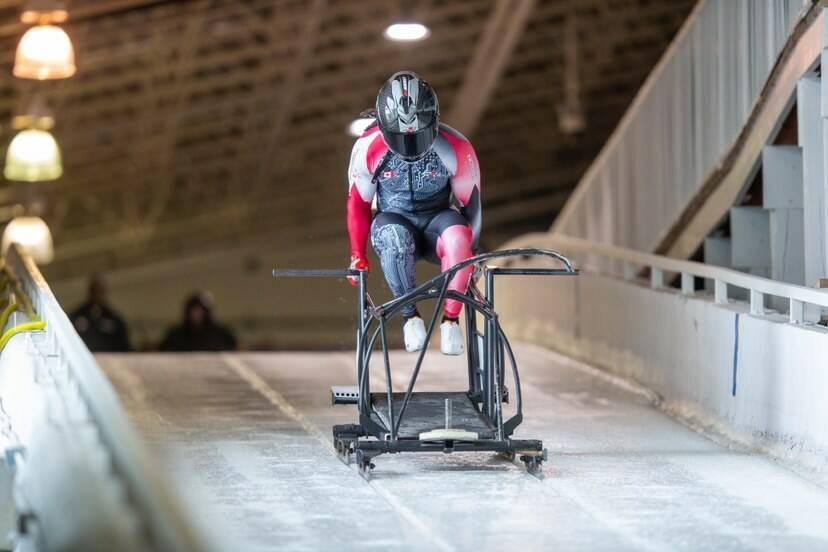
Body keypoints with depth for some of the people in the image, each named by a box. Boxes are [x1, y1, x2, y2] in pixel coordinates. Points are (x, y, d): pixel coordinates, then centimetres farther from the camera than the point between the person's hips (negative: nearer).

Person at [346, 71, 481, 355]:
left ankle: (450, 318, -21)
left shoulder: (455, 148, -17)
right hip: (394, 221, 0)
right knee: (394, 238, -38)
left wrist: (471, 258, 0)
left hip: (436, 223, 0)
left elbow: (470, 203, -4)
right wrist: (358, 256, 2)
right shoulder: (368, 148, -16)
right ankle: (410, 317, -22)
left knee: (458, 237, -37)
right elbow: (358, 204, -1)